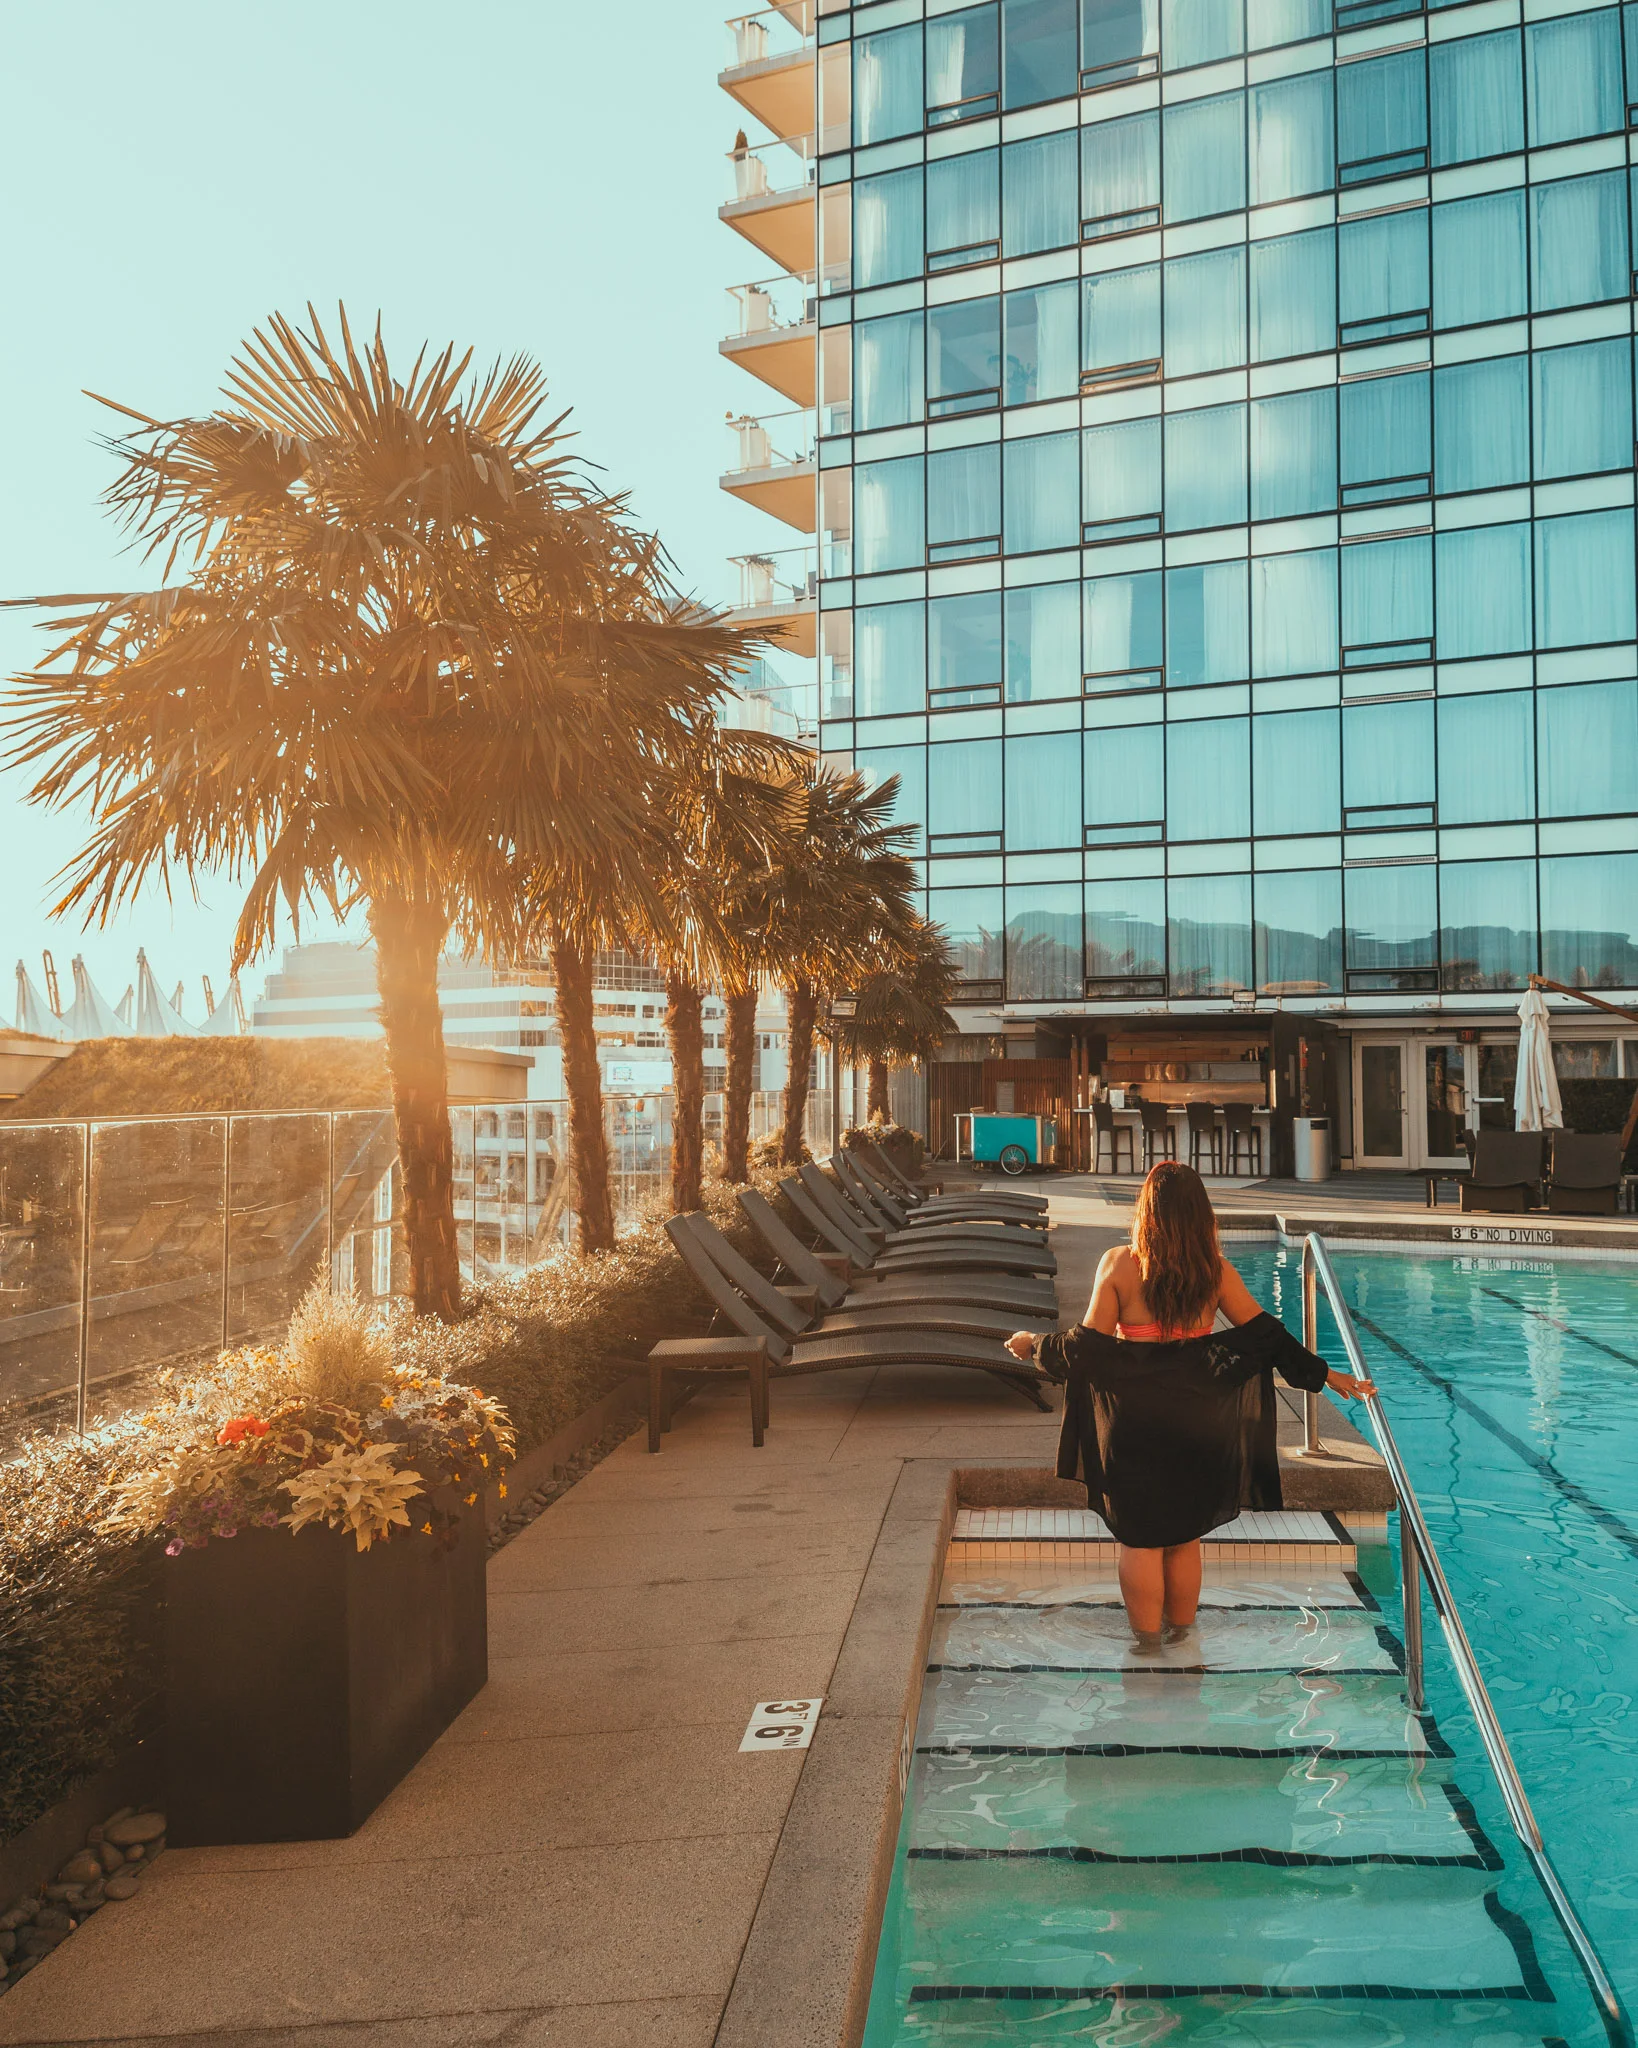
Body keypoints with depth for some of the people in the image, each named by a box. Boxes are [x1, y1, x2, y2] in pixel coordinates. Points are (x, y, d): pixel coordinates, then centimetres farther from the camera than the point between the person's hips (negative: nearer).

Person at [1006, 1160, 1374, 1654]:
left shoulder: (1118, 1264, -12)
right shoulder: (1215, 1269, -5)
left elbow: (1089, 1345, -10)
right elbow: (1262, 1333, -1)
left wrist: (1034, 1345, 6)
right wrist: (1324, 1374, 10)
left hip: (1134, 1423, -3)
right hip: (1197, 1423, 3)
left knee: (1138, 1539, 9)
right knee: (1185, 1538, 19)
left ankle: (1147, 1647, 16)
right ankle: (1180, 1637, 31)